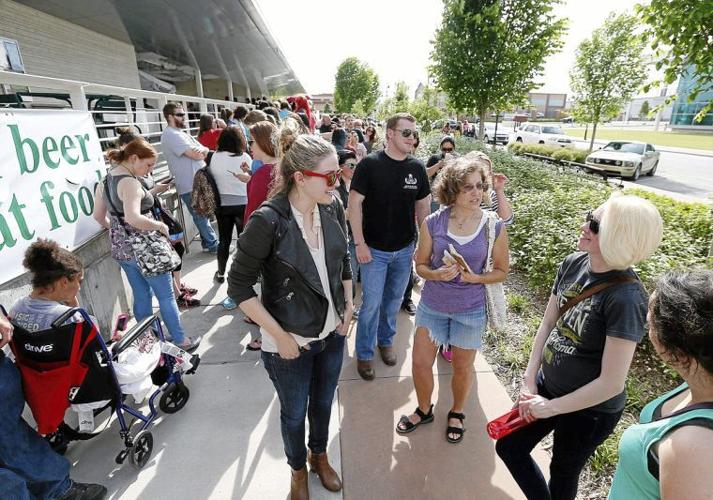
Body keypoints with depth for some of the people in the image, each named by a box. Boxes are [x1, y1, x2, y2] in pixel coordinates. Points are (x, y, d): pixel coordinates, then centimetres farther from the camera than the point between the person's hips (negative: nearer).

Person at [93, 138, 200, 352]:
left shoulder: (106, 179, 8)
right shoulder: (129, 182, -21)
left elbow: (99, 215, 14)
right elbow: (133, 218, -34)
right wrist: (160, 225, -20)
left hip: (120, 247, 9)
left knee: (141, 295, 18)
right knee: (166, 296, 4)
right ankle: (180, 341, 16)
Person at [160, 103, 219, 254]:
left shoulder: (181, 133, 19)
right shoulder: (171, 135, -12)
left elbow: (205, 150, 11)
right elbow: (196, 154, -20)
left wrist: (201, 150, -12)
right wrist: (202, 151, 1)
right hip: (190, 185, -10)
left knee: (203, 214, 18)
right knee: (201, 216, 1)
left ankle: (207, 241, 30)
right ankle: (213, 244, 10)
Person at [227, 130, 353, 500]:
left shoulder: (333, 209, -9)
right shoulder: (268, 221, -25)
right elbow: (239, 286, -17)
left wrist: (349, 308, 5)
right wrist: (279, 336, -17)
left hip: (333, 332, 5)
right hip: (290, 342, -4)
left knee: (323, 403, 26)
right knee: (294, 413, 21)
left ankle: (320, 456, 57)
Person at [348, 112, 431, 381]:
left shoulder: (417, 167, 0)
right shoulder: (370, 164, -12)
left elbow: (423, 206, 9)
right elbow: (354, 203, -11)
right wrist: (360, 244, -14)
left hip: (405, 249, 4)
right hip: (374, 249, -4)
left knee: (394, 300, 18)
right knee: (371, 304, 4)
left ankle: (386, 340, 41)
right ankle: (364, 354, 24)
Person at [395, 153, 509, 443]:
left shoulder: (494, 227, -11)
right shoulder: (432, 223, -11)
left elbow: (502, 271, -1)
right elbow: (421, 265, -1)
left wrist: (475, 277, -20)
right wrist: (437, 274, -23)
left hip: (470, 309, -1)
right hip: (432, 304, 1)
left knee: (462, 367, 17)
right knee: (420, 363, 11)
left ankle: (456, 413, 47)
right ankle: (424, 410, 41)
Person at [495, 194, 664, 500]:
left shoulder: (626, 298, -29)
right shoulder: (573, 264, -9)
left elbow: (612, 383, -25)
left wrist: (550, 408, -15)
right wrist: (529, 381, -3)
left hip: (590, 409, -6)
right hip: (547, 385, 6)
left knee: (563, 472, 21)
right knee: (509, 447, 20)